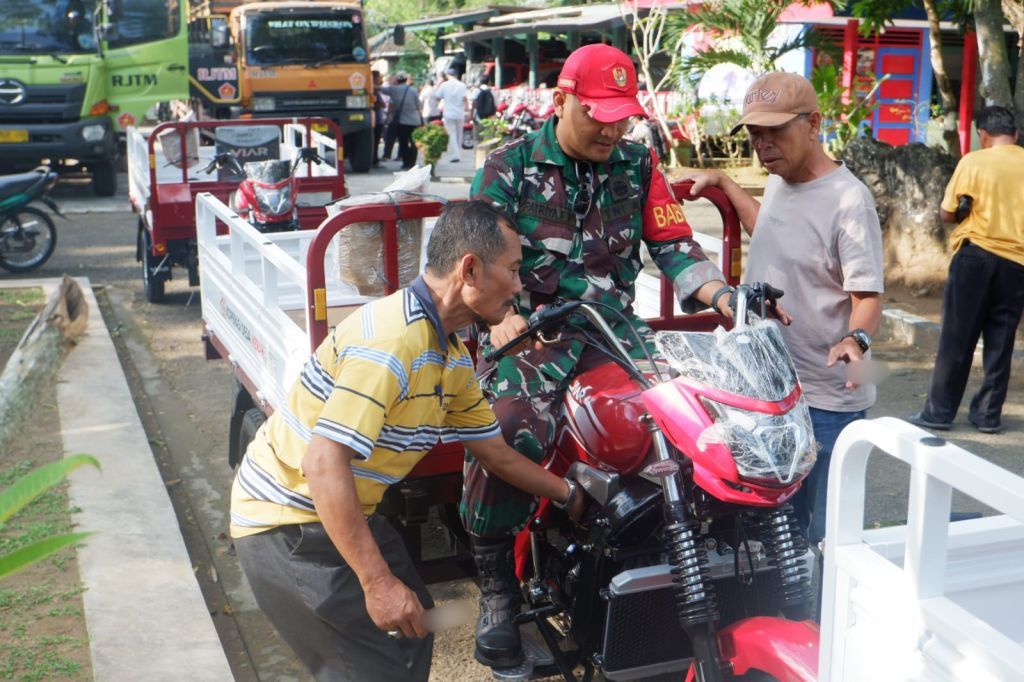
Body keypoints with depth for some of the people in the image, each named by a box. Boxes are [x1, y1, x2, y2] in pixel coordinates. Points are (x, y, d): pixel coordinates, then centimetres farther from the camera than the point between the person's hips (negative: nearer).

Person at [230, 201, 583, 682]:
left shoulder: (452, 357, 4)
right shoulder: (392, 339, -28)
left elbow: (497, 454, 16)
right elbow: (323, 466, -32)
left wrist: (573, 496, 21)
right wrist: (378, 582, -30)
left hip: (344, 511, 10)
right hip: (287, 522, -10)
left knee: (411, 634, 18)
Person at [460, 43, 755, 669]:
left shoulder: (638, 167, 13)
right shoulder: (511, 167, 2)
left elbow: (674, 244, 9)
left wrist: (724, 297, -10)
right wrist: (503, 316, -28)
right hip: (531, 327, -3)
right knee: (509, 434, -29)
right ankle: (498, 589, -11)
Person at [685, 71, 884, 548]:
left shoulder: (848, 200, -17)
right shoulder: (777, 181, 10)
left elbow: (868, 294, -20)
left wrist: (855, 339, -39)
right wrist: (722, 183, 32)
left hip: (824, 402, -8)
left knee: (824, 540, -3)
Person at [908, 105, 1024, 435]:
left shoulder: (973, 162, -5)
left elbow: (946, 213, -2)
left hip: (976, 254, -3)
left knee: (957, 336, 3)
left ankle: (939, 411, 7)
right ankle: (988, 413, 14)